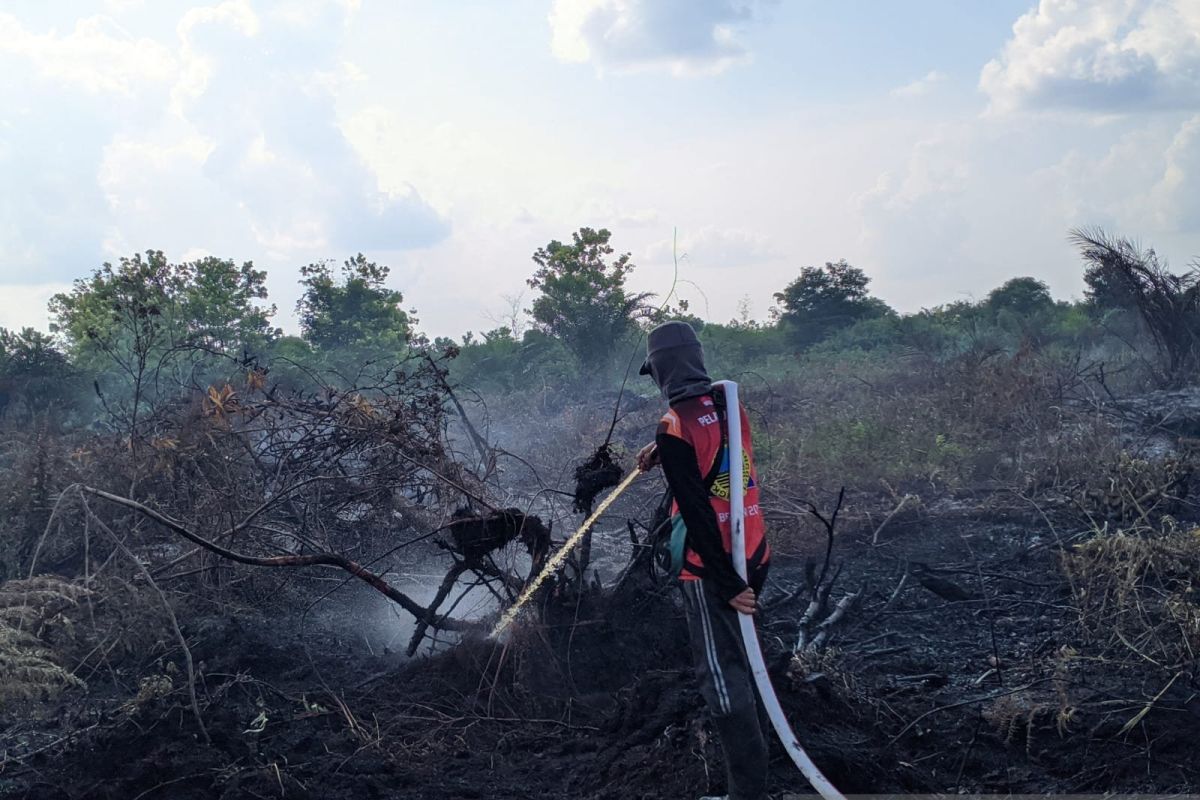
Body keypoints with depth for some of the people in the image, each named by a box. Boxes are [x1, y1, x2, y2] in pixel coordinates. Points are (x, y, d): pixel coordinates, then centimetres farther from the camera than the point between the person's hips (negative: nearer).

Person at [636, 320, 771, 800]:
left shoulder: (675, 427, -18)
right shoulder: (728, 402, 3)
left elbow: (697, 513, -21)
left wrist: (727, 585, -20)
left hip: (712, 566, -8)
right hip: (753, 553, 8)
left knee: (721, 671, -3)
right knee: (736, 652, 27)